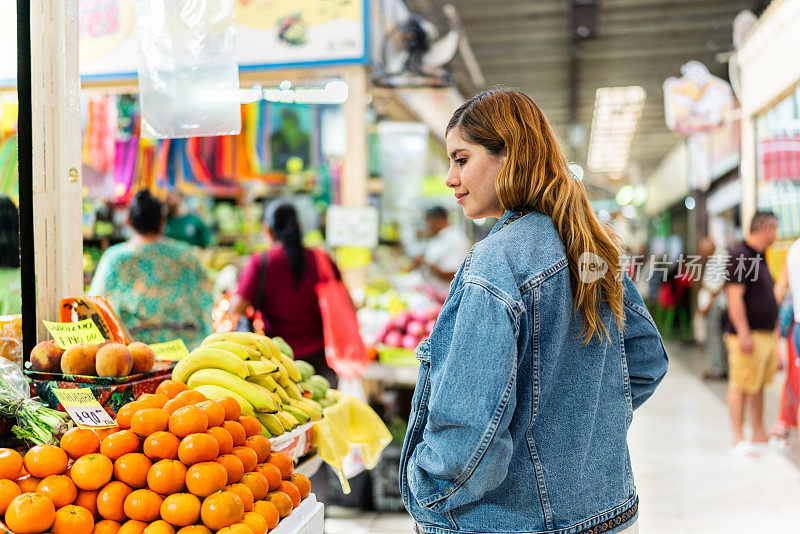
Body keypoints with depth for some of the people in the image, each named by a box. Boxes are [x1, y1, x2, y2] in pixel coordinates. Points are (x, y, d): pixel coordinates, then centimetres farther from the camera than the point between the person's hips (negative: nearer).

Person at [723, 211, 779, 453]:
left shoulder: (759, 256, 18)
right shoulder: (739, 255, -13)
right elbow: (734, 296, -19)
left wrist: (775, 326, 25)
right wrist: (743, 333, -23)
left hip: (767, 332, 10)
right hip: (748, 335, -10)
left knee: (759, 385, 14)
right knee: (741, 386, -6)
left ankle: (759, 433, 23)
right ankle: (738, 438, -2)